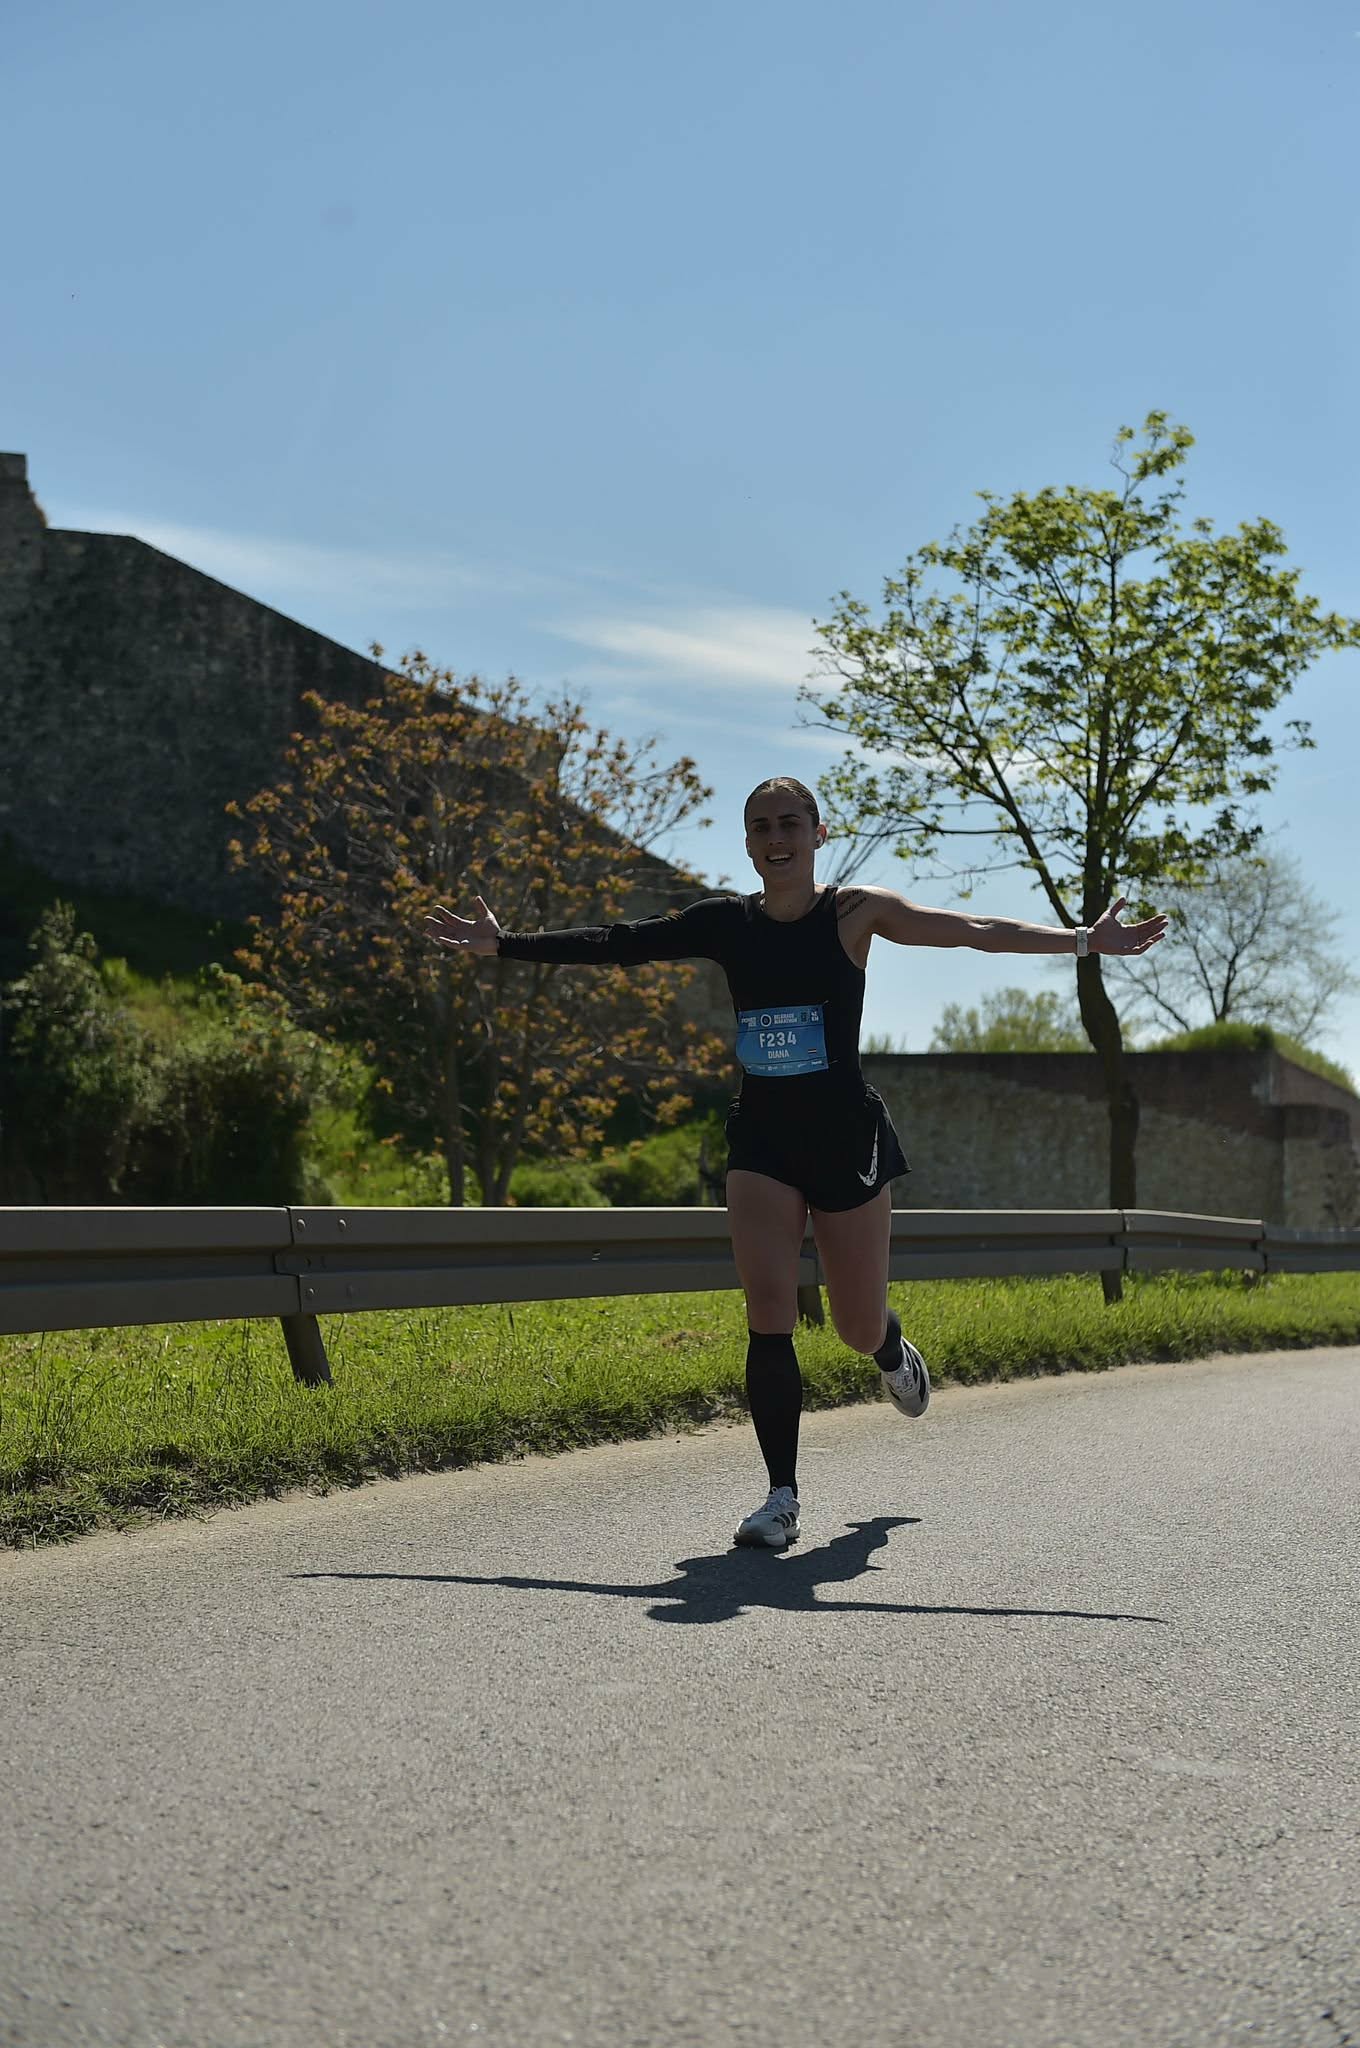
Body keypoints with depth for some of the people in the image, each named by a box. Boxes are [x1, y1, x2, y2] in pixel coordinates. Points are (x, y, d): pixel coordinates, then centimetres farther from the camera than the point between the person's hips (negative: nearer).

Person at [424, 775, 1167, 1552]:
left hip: (848, 1137, -2)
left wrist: (1084, 940, -20)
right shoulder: (728, 924, 1)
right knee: (769, 1320, -10)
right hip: (763, 1140, 2)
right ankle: (782, 1499, -2)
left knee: (859, 1330, 6)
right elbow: (616, 944, 3)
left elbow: (977, 930, -12)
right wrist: (503, 944, 0)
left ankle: (893, 1351, 45)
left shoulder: (855, 913, -6)